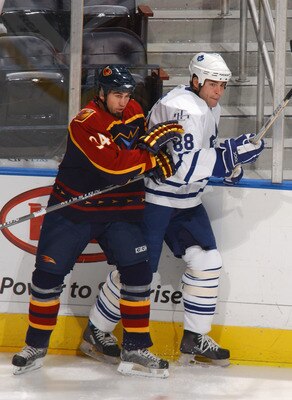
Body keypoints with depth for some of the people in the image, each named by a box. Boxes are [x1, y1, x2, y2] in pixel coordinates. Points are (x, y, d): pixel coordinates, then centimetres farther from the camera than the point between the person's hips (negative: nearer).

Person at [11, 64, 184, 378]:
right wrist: (150, 146, -28)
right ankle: (36, 346, 16)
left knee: (137, 272, -6)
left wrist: (157, 157, -4)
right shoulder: (86, 123, -22)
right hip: (74, 209, -5)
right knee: (49, 273, -1)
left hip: (120, 211, 5)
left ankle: (135, 349, 2)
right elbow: (114, 166, -31)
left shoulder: (134, 111, 1)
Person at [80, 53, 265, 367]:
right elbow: (183, 166, -31)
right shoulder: (181, 109, -24)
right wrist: (230, 154, -33)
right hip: (153, 197, -9)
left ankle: (194, 340, 12)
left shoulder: (210, 109, 8)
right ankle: (95, 333, 9)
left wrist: (229, 164, 4)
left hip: (186, 200, 9)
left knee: (207, 262, 2)